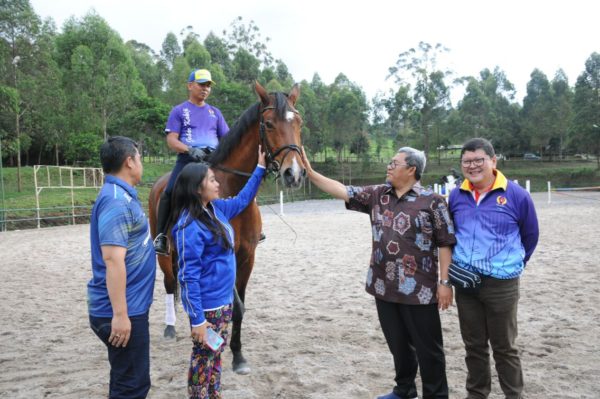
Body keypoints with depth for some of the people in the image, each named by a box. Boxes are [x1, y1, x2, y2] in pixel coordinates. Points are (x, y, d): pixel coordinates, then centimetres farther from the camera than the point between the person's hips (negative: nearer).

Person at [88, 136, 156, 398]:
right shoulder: (116, 200, -21)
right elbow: (113, 259, -27)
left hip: (130, 306, 10)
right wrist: (120, 315, -27)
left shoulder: (122, 196, 11)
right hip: (123, 311, -10)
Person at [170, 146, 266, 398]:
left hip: (224, 299, 9)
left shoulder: (216, 209, 3)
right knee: (203, 358, 8)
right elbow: (188, 277, -22)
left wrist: (260, 167, 17)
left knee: (216, 355, 21)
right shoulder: (189, 226, -22)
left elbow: (243, 199, 21)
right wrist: (197, 319, -22)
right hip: (207, 305, -8)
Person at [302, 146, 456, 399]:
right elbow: (342, 191, 4)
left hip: (419, 289, -5)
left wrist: (445, 282, -11)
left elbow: (445, 244, -8)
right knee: (398, 344, 20)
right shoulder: (377, 195, 6)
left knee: (428, 347, 7)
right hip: (384, 286, 5)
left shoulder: (432, 201, -8)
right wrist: (309, 172, -3)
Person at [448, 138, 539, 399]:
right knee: (473, 345, 15)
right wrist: (458, 263, 11)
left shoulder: (515, 195, -8)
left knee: (504, 347, 8)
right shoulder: (456, 196, 2)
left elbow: (530, 235, 4)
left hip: (501, 284, -3)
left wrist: (513, 264, 10)